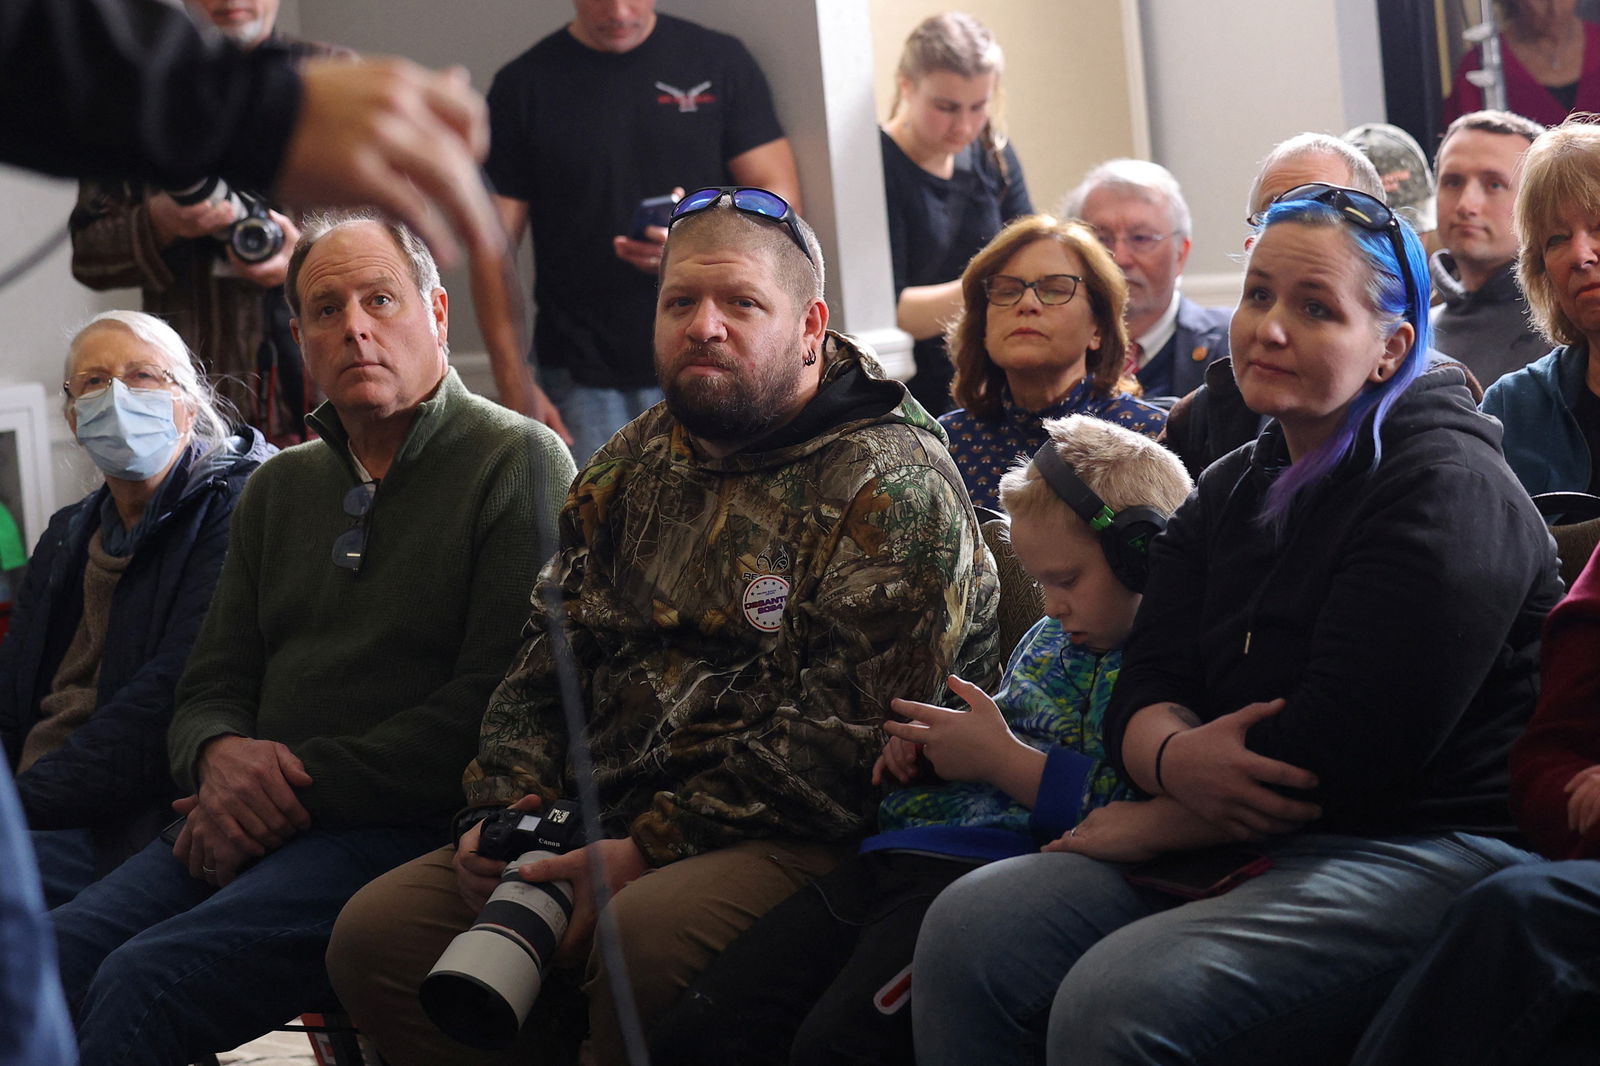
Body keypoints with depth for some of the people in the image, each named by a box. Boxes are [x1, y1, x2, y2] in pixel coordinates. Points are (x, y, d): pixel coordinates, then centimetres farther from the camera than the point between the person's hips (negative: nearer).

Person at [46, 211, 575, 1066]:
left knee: (145, 979, -28)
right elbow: (211, 683, 21)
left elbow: (498, 697, -11)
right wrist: (221, 756, -5)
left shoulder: (518, 463, 0)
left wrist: (304, 785, -13)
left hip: (412, 832, -6)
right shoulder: (279, 487, 23)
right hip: (251, 827, 6)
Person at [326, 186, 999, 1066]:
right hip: (601, 829, 7)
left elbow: (842, 732, -17)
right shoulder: (628, 471, 19)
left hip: (795, 838, -7)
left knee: (645, 935, -37)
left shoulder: (893, 488, -8)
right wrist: (502, 807, 1)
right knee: (376, 929, -11)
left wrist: (651, 849, -20)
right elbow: (544, 664, 21)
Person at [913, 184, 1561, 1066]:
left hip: (1422, 851, -8)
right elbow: (1143, 696, 9)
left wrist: (1156, 823, -8)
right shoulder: (1230, 490, 18)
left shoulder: (1447, 490, -9)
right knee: (968, 928, -14)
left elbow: (1339, 749, -18)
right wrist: (1175, 759, -17)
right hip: (1241, 844, 8)